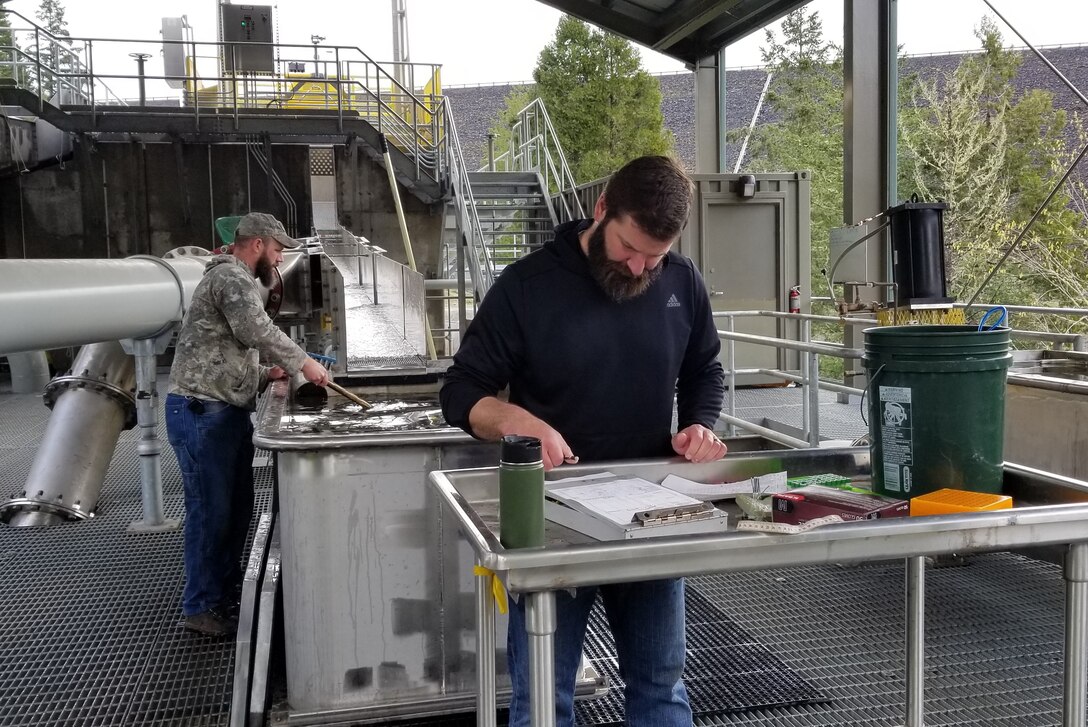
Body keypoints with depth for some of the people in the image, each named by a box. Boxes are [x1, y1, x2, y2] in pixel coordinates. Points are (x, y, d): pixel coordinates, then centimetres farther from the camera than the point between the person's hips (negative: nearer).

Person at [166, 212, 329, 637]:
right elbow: (258, 330, -23)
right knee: (211, 509, -5)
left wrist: (264, 375, 15)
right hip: (201, 410, -10)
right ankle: (200, 607, 4)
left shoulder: (234, 279, 23)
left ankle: (227, 589, 26)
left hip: (226, 410, 11)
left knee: (237, 506, 14)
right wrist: (302, 362, -13)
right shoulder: (231, 276, -11)